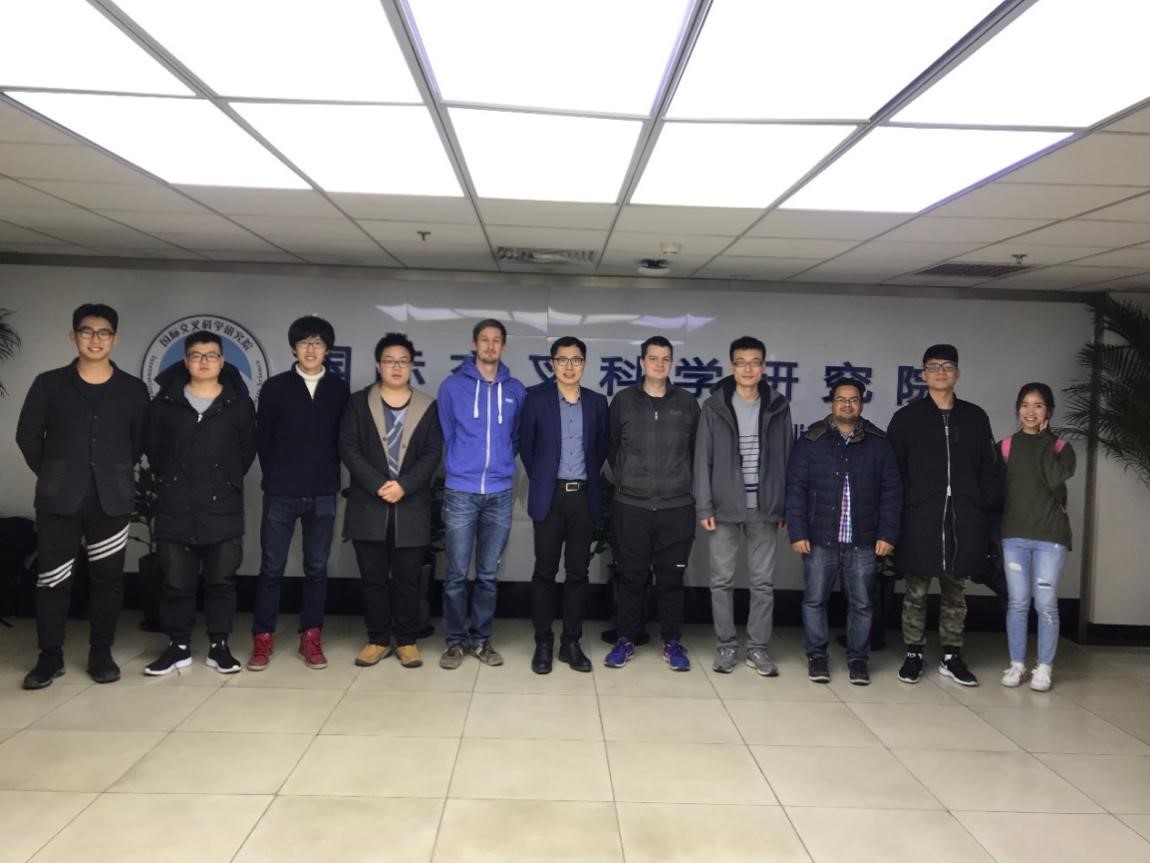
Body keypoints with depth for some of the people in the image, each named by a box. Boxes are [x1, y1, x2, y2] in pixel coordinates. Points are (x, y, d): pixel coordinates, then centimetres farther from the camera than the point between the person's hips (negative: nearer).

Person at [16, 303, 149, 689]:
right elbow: (28, 435, 9)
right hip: (59, 499, 0)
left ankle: (101, 653, 17)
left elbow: (142, 441, 10)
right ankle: (50, 655, 15)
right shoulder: (49, 384, 4)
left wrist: (114, 474, 10)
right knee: (52, 578, 3)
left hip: (112, 499, 0)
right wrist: (52, 475, 10)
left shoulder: (134, 390, 4)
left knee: (108, 577, 5)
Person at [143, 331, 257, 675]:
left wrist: (228, 480, 7)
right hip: (176, 508, 1)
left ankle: (218, 646, 15)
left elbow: (248, 449, 9)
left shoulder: (239, 403, 2)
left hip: (223, 508, -1)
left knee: (221, 581, 4)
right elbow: (152, 447, 13)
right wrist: (171, 479, 10)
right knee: (176, 582, 6)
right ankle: (179, 647, 18)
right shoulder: (165, 400, 5)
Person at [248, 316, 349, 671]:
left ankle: (311, 638, 16)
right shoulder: (275, 387, 2)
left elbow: (344, 439, 6)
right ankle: (263, 639, 13)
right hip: (280, 493, -1)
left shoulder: (339, 389, 4)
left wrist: (327, 477, 2)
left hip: (323, 494, 1)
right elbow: (262, 439, 5)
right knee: (271, 568, 3)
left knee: (317, 568, 7)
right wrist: (277, 476, 5)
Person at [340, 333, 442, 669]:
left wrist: (404, 486, -15)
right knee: (373, 577, 6)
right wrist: (378, 486, -15)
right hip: (368, 506, 0)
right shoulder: (358, 403, 6)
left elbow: (432, 454, -1)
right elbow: (348, 448, -3)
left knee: (408, 578, 5)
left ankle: (407, 640, 17)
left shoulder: (428, 407, 7)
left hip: (411, 508, 0)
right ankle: (378, 639, 19)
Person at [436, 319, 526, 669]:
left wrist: (503, 463, 8)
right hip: (460, 492, -2)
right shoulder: (452, 385, 1)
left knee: (489, 573, 8)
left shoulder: (515, 390, 6)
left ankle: (481, 638, 20)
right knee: (457, 573, 1)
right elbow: (444, 435, 7)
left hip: (500, 493, 2)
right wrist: (457, 468, 8)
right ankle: (456, 639, 14)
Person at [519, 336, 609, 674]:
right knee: (545, 571, 3)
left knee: (578, 572, 6)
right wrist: (539, 479, 6)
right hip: (549, 496, -2)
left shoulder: (597, 402, 7)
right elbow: (525, 444, 4)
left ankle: (571, 642, 16)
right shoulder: (536, 398, -1)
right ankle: (543, 643, 13)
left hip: (583, 496, 2)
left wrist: (588, 479, 9)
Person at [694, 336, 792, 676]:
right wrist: (704, 506, -7)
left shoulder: (778, 407, 5)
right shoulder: (715, 406, 0)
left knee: (763, 582, 7)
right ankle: (726, 646, 17)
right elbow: (703, 460, -1)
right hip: (724, 508, -1)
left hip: (765, 509, 1)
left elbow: (787, 459, 6)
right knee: (722, 581, 5)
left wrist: (785, 507, 3)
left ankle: (758, 647, 18)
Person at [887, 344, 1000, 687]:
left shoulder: (975, 417, 10)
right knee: (916, 591, 5)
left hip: (964, 520, 2)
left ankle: (951, 657, 21)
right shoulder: (906, 417, 4)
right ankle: (914, 655, 17)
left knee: (956, 592, 11)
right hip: (920, 519, -2)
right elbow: (892, 471, 1)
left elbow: (989, 471, 10)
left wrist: (988, 511, 2)